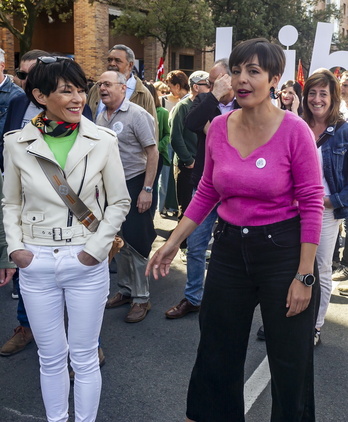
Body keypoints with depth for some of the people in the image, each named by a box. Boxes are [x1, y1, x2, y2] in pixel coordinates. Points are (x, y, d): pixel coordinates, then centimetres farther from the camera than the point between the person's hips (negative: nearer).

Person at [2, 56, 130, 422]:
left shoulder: (102, 141, -5)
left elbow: (119, 202, 1)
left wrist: (96, 248, -8)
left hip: (87, 264, -1)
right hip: (36, 264, 1)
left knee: (84, 358, 11)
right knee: (51, 358, 15)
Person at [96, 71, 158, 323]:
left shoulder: (137, 114, -11)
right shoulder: (102, 117, 8)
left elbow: (153, 152, -14)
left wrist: (147, 189, -17)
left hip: (134, 184, -6)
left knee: (135, 242, -2)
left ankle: (141, 298, 12)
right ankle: (125, 290, 29)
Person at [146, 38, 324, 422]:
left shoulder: (294, 130, -14)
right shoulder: (219, 127, -1)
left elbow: (311, 205, -11)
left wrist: (304, 276, -13)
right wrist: (173, 242, 4)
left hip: (282, 249, -4)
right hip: (229, 249, 4)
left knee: (290, 364, 10)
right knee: (216, 356, 18)